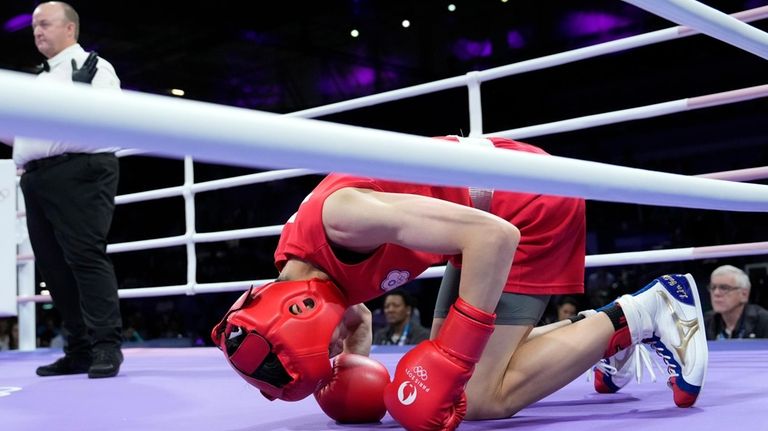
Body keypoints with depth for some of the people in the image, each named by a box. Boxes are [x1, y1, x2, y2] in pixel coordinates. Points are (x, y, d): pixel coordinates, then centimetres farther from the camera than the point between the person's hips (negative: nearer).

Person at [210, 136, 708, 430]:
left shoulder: (340, 218, -30)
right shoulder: (298, 261, -1)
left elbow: (493, 236, -33)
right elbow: (356, 318, 21)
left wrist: (454, 359, -30)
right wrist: (354, 366, 1)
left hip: (529, 200, -9)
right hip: (494, 210, 9)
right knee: (441, 366, 11)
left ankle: (647, 312, -4)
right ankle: (597, 331, 19)